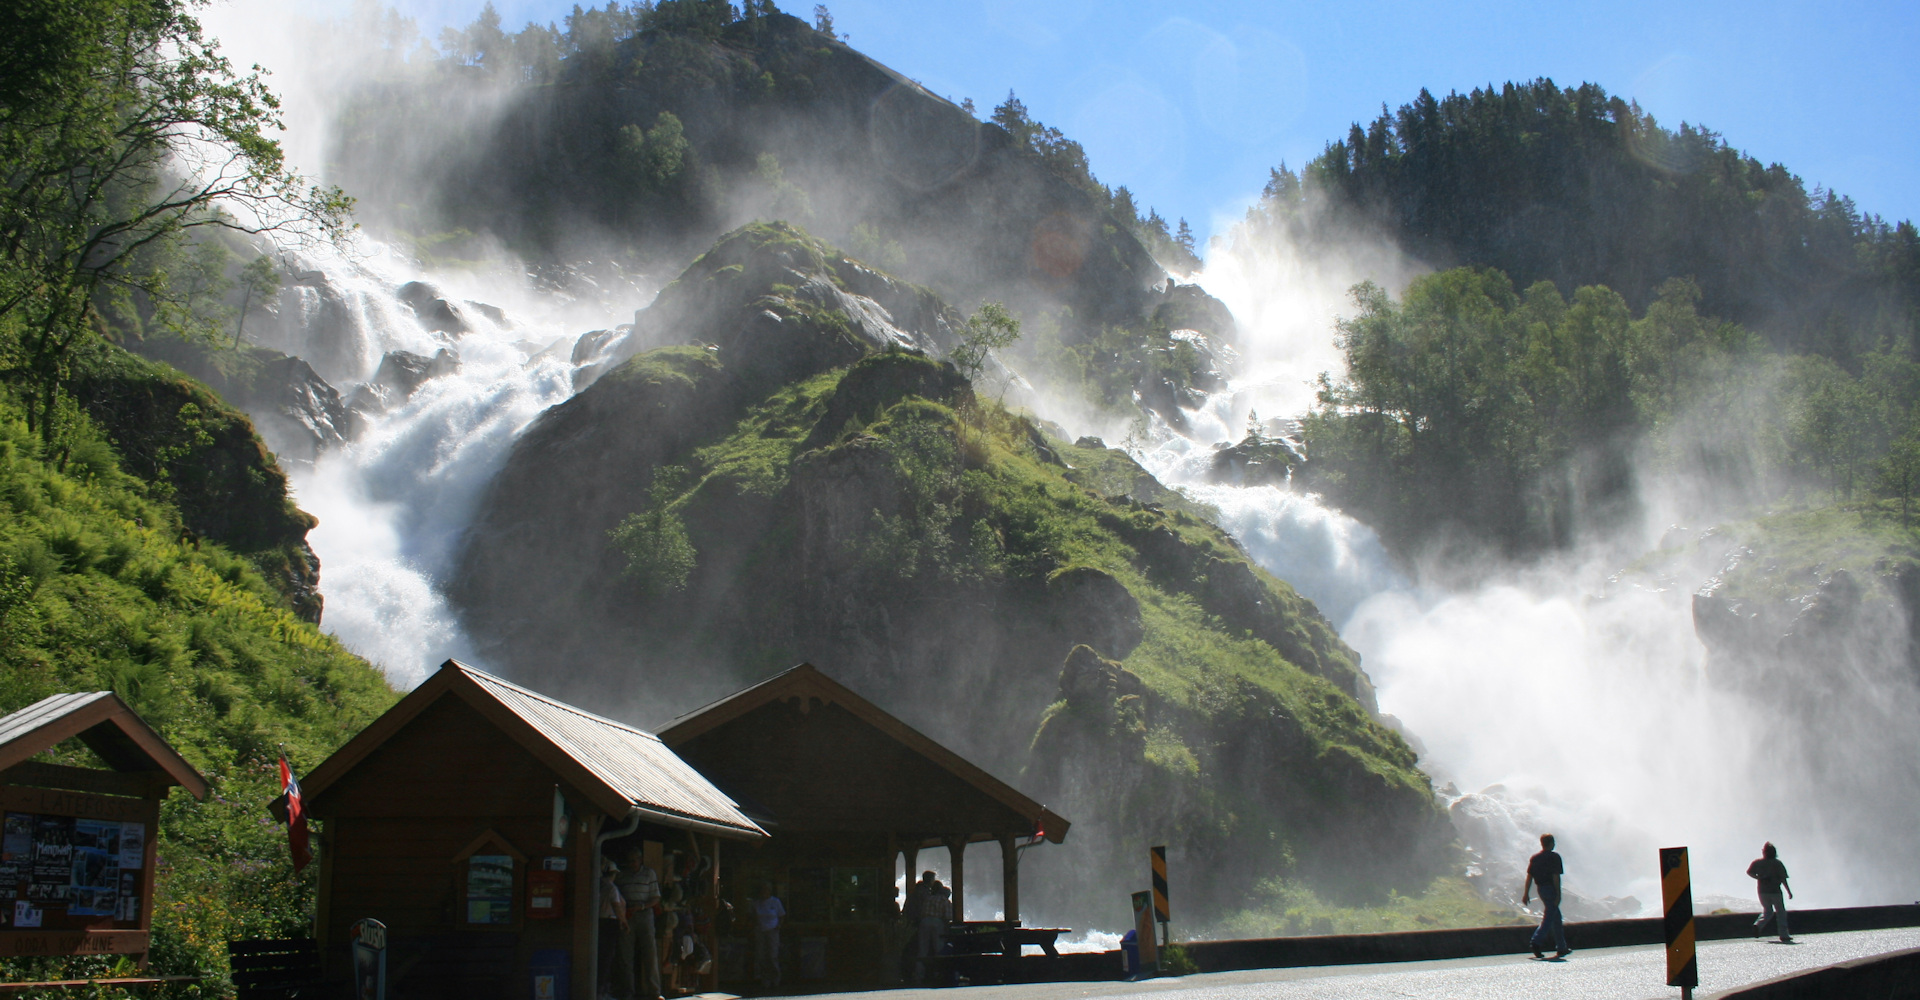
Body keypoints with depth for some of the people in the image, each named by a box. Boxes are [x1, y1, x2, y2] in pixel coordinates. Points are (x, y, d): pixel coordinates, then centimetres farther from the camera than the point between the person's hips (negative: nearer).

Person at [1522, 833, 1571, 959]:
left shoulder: (1534, 858, 8)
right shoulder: (1554, 857, -9)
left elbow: (1529, 876, 6)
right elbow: (1556, 877, -15)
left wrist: (1526, 894, 7)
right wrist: (1558, 894, -15)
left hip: (1541, 890, 7)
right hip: (1551, 889, -7)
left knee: (1556, 918, 16)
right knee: (1549, 918, -8)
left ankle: (1562, 948, 20)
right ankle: (1537, 942, -24)